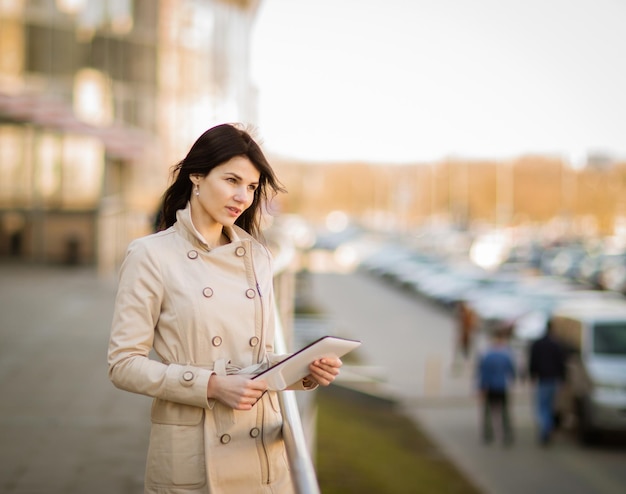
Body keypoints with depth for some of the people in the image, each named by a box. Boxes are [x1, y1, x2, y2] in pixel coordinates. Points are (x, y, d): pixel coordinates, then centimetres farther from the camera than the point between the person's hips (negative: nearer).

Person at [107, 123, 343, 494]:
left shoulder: (257, 255, 10)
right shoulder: (151, 255, -6)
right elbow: (125, 366, -9)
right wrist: (212, 385, -18)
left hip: (264, 449, 5)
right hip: (192, 456, -5)